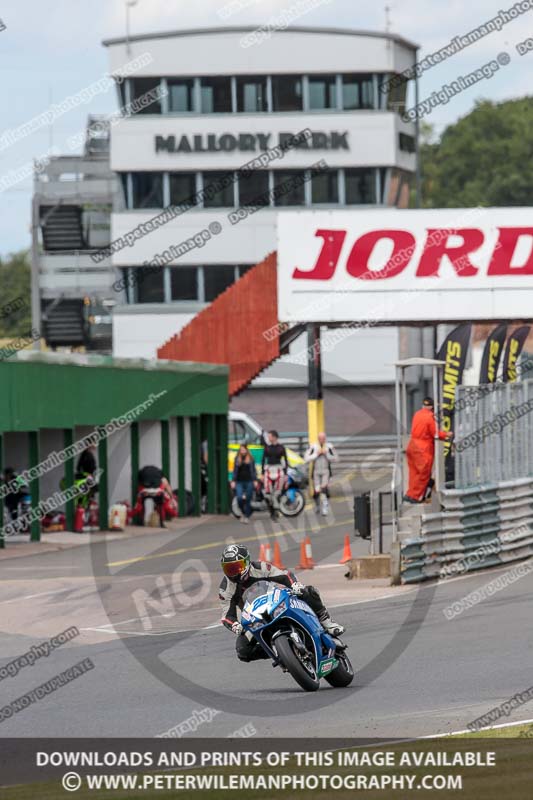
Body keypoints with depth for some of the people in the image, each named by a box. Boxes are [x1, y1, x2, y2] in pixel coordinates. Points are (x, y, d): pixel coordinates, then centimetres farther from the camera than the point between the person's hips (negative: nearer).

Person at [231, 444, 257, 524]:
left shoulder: (250, 459, 3)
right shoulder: (237, 459, 8)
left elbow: (253, 470, 5)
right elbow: (235, 470, 9)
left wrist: (255, 480, -2)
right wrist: (233, 481, 2)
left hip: (249, 481, -1)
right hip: (239, 482, 1)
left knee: (248, 500, -1)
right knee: (239, 498, -12)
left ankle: (247, 517, 10)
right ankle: (243, 512, 13)